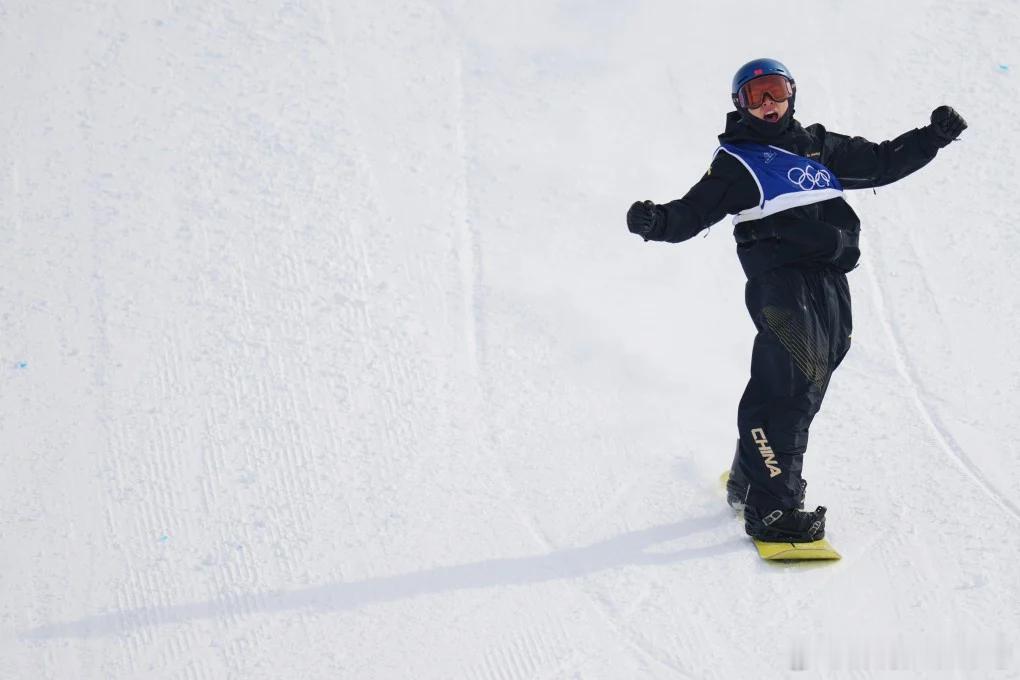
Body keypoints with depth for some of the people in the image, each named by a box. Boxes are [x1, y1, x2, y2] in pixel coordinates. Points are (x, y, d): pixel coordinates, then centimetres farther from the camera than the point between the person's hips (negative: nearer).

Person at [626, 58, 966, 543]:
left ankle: (749, 481, 27)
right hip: (781, 284, -6)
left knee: (803, 388, 10)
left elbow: (881, 163, 30)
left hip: (831, 283, 7)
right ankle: (770, 507, -20)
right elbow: (692, 214, 1)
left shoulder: (819, 147, 22)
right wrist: (656, 222, -19)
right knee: (793, 385, -18)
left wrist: (933, 137, 23)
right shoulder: (735, 162, 6)